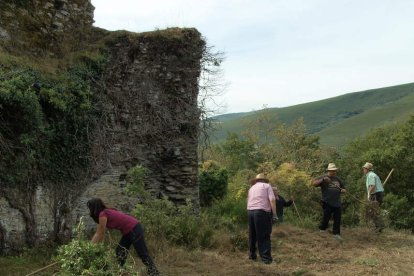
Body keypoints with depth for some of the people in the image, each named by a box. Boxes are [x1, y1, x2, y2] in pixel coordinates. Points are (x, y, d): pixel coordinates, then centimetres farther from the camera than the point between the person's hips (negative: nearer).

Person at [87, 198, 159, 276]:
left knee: (143, 255, -6)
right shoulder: (105, 213, 11)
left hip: (134, 229, -10)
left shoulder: (102, 215, -17)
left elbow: (100, 235, -10)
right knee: (120, 252, 16)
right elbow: (98, 233, 17)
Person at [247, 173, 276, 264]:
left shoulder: (251, 188, 23)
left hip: (250, 211, 5)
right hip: (262, 212, -5)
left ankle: (252, 255, 27)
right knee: (264, 236, -2)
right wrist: (274, 214, -5)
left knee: (252, 235, 17)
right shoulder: (267, 186, 8)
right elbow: (272, 200, -5)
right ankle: (266, 258, -3)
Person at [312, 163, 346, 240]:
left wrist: (343, 190, 2)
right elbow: (314, 183, -13)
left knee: (337, 219, 6)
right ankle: (322, 230, 21)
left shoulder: (337, 179, 16)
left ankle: (336, 233, 17)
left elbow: (343, 187, 26)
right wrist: (323, 180, -25)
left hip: (337, 203, 5)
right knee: (326, 217, -1)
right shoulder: (323, 178, -1)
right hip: (327, 203, -5)